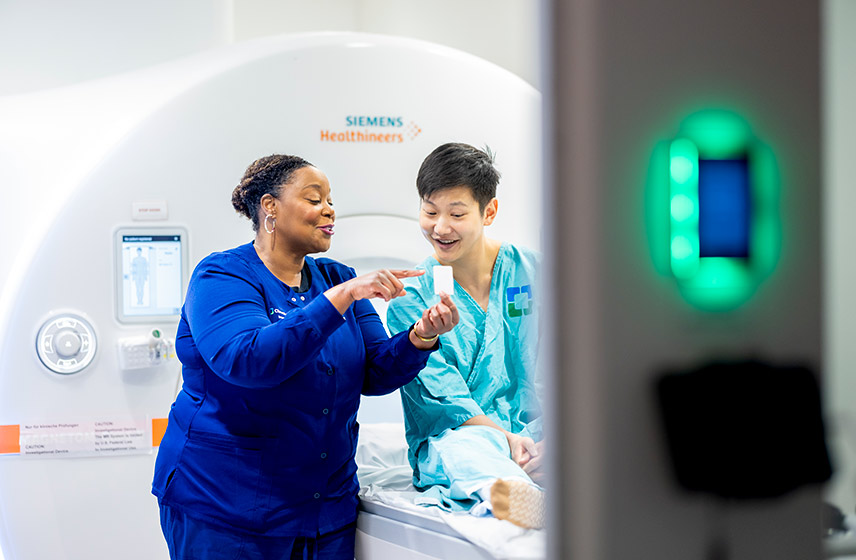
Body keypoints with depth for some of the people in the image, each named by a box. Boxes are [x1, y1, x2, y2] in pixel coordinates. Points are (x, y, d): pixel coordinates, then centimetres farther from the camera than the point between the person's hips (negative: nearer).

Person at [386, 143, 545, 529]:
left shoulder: (532, 273, 9)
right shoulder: (410, 297, 6)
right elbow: (440, 396, -6)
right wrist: (505, 438, -23)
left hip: (535, 440, 1)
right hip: (450, 440, -1)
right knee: (467, 445, -39)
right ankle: (525, 501, -72)